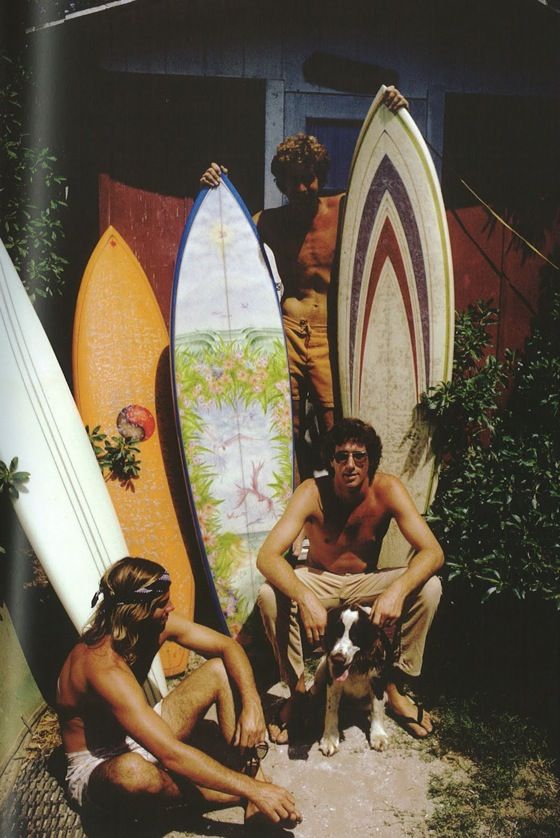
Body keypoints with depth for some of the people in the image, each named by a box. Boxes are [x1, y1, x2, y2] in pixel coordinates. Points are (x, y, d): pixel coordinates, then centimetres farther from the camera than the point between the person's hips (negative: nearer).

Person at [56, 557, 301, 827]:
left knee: (221, 669, -5)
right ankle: (247, 796, -18)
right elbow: (171, 755, -40)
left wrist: (252, 705, -27)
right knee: (132, 773, -43)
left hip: (141, 735, 7)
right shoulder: (104, 665, -36)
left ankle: (253, 773, -12)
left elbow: (228, 646, -9)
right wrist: (251, 790, -36)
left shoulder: (157, 623, -14)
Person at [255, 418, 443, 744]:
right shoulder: (312, 492, -25)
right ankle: (297, 689, -7)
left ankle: (396, 688, -5)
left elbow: (432, 551, -27)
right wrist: (305, 598, -51)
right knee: (269, 595, -31)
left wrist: (397, 589, -47)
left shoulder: (388, 489, -22)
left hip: (366, 582, 1)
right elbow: (267, 555, -34)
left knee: (429, 587, -25)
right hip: (318, 580, -1)